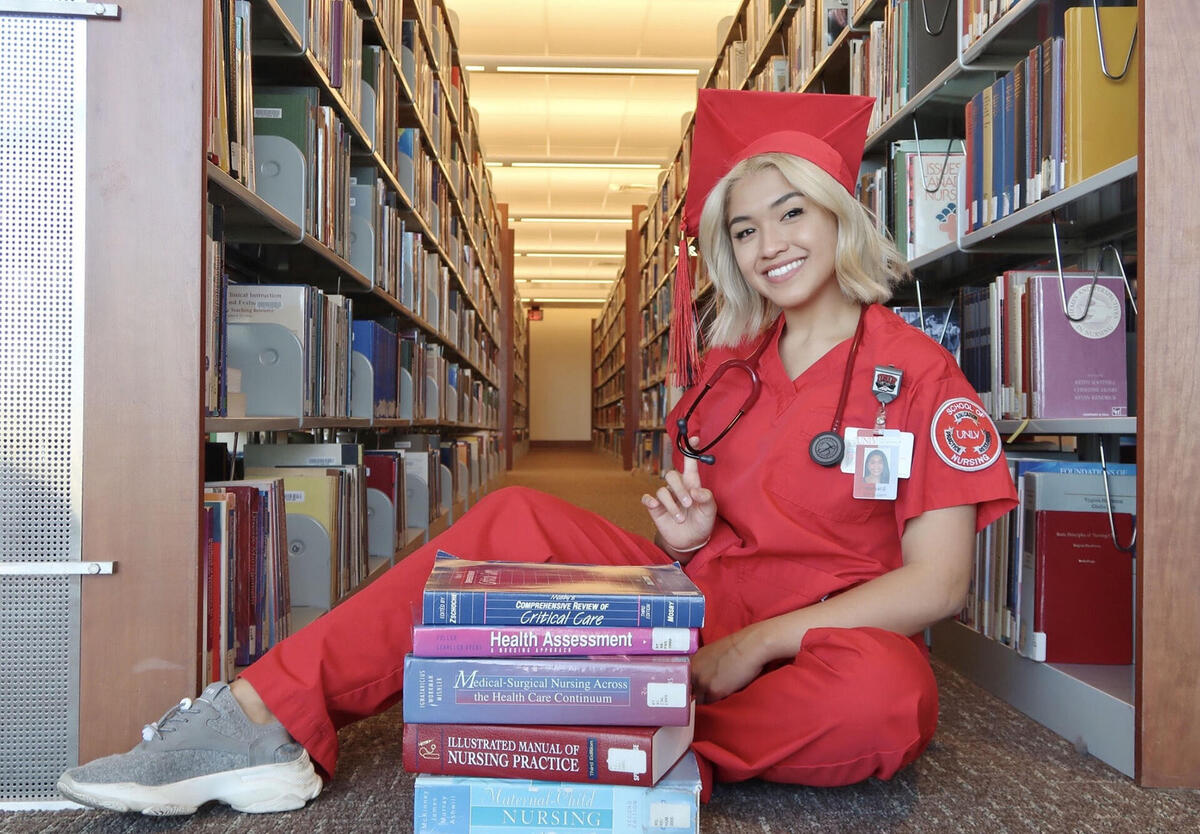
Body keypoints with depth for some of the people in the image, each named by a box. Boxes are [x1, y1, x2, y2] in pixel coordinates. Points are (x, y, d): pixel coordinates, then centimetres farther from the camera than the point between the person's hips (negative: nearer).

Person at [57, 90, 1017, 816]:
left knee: (880, 694, -39)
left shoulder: (917, 373, -7)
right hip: (699, 609, 4)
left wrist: (758, 642, -21)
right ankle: (261, 718, -20)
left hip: (821, 645, -3)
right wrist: (682, 537, -9)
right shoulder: (729, 369, 9)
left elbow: (937, 582, -13)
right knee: (515, 519, -14)